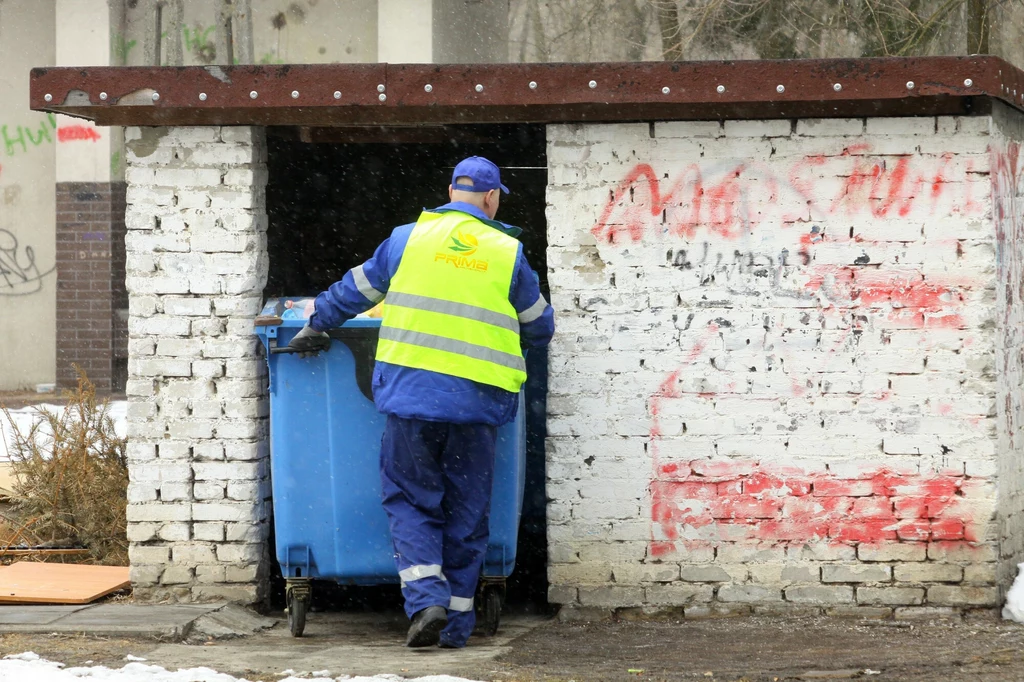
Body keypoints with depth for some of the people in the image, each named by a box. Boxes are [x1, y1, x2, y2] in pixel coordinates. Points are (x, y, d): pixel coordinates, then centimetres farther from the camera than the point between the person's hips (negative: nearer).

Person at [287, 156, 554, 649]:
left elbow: (355, 289, 16)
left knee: (409, 499, 8)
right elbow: (539, 327, 17)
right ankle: (455, 623, 11)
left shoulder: (409, 238, 7)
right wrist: (511, 344, 39)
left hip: (411, 392, -1)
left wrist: (318, 326, 32)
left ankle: (426, 599, -11)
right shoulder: (508, 253, 8)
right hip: (476, 402, 1)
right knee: (465, 512, 9)